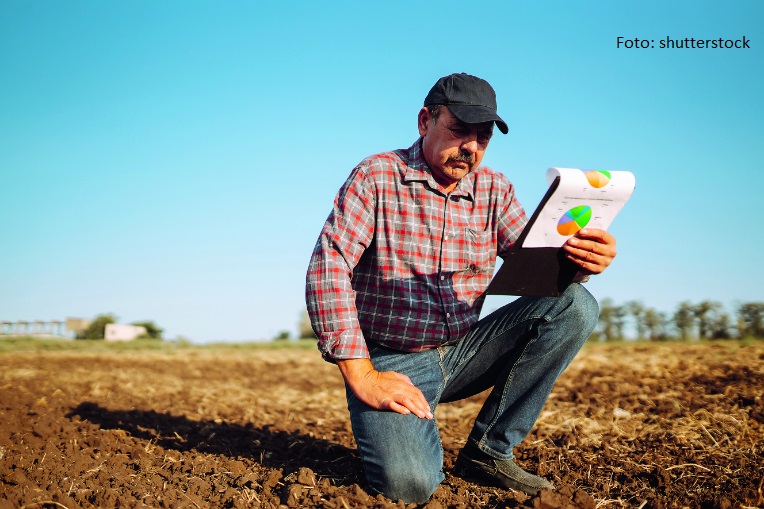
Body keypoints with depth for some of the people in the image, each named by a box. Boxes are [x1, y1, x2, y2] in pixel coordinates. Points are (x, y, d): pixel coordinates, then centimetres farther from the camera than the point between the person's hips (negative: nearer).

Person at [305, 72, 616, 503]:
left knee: (575, 305, -14)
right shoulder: (377, 177, -8)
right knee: (408, 482, -31)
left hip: (463, 353, 5)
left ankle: (489, 450, -7)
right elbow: (328, 268, -16)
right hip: (391, 362, -5)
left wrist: (577, 260, -27)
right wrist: (361, 377, -23)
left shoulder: (495, 190, 6)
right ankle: (416, 428, 8)